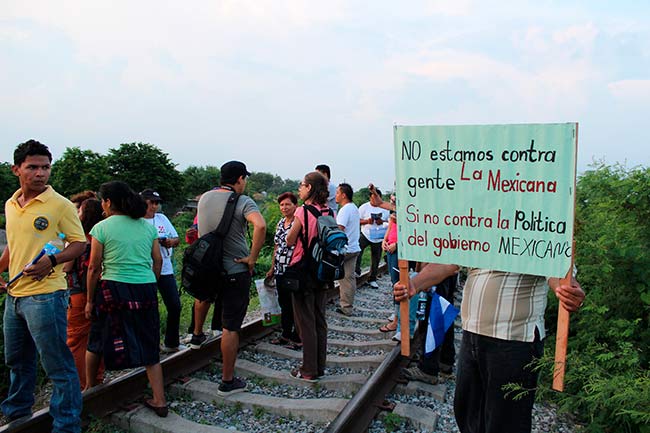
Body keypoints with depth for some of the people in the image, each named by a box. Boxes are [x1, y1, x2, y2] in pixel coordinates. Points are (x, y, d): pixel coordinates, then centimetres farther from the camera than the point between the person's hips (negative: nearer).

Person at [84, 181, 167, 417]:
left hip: (114, 289, -3)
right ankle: (160, 401, 9)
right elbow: (158, 261, 7)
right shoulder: (147, 226, 7)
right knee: (149, 346, 9)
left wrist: (90, 300, 5)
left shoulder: (102, 227, -4)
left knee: (96, 342, 19)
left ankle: (89, 388, 37)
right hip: (146, 289, 3)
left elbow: (94, 268, -4)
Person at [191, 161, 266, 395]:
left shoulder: (204, 198, 4)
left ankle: (197, 335, 56)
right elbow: (260, 225, -34)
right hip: (235, 271, -6)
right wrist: (252, 258, -23)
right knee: (231, 328, 3)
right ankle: (228, 381, 12)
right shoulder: (243, 202, -15)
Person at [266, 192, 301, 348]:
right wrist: (272, 268, 20)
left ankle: (297, 338, 14)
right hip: (280, 271, 8)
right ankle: (286, 334, 29)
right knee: (284, 303, 16)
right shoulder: (280, 223, 13)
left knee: (295, 304, 1)